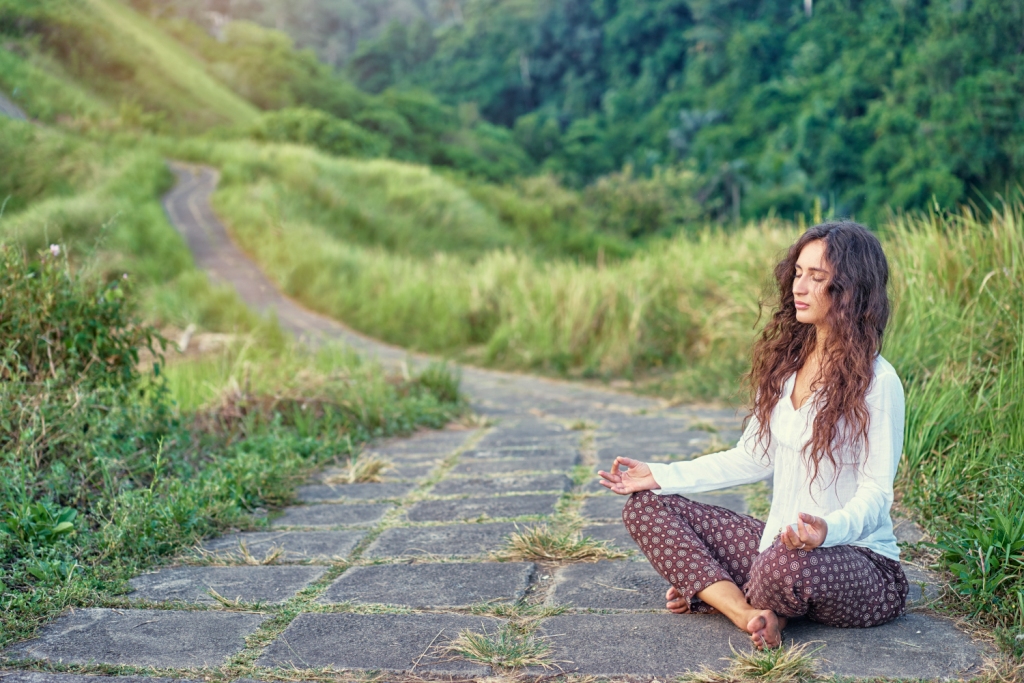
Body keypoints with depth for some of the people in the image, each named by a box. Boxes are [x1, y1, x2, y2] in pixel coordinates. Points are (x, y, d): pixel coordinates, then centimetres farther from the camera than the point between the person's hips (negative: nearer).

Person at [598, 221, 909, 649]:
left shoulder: (877, 382, -15)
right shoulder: (785, 363, 8)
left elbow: (876, 494, -16)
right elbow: (755, 456, 12)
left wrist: (828, 529, -38)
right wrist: (662, 475, 6)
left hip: (859, 562, -7)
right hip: (780, 542, 7)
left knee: (788, 563, -42)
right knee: (646, 506, 0)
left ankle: (713, 591, -5)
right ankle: (749, 613, -19)